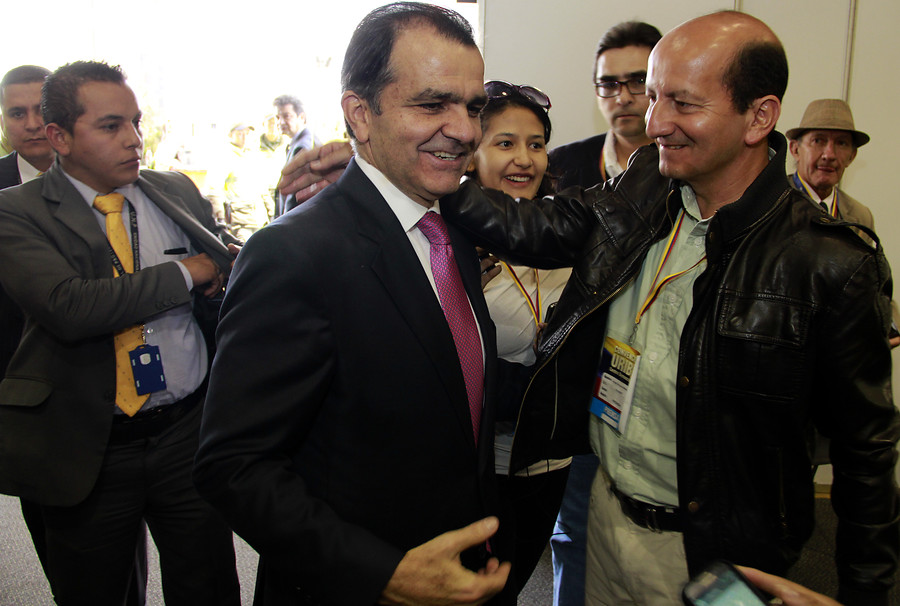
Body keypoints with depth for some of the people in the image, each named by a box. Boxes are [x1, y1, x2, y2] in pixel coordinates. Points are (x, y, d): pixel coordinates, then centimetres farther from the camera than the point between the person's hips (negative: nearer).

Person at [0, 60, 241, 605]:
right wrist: (185, 273, -15)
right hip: (89, 451, -2)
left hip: (190, 434, 3)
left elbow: (229, 272, 16)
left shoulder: (179, 192, 5)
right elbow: (69, 308, -23)